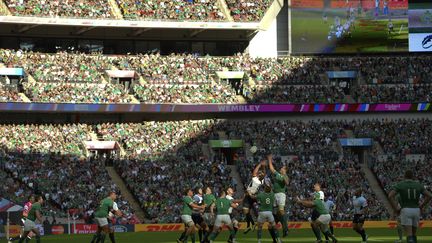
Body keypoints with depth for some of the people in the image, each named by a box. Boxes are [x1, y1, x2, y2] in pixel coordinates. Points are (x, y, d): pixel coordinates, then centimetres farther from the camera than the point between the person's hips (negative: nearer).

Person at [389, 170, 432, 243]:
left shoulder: (400, 185, 1)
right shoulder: (418, 185, 8)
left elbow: (390, 195, -12)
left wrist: (396, 208, -4)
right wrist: (421, 206, 10)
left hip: (405, 210, -3)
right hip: (416, 211, 3)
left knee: (409, 235, -8)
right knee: (414, 233, 19)